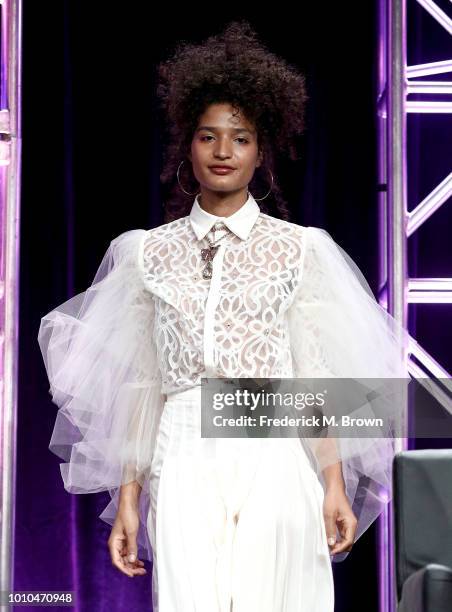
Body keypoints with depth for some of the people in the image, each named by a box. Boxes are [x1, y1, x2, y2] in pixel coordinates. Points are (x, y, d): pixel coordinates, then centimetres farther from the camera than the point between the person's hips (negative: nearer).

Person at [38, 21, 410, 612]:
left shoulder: (299, 248, 8)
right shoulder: (149, 253, 10)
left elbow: (314, 373, 5)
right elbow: (140, 381, 10)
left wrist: (334, 485, -1)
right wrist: (128, 497, 6)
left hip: (271, 461, 0)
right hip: (185, 466, 1)